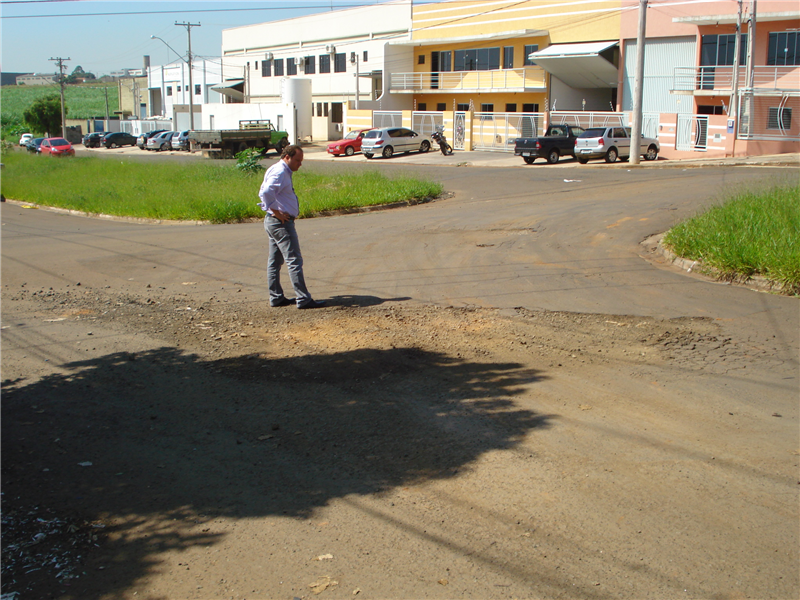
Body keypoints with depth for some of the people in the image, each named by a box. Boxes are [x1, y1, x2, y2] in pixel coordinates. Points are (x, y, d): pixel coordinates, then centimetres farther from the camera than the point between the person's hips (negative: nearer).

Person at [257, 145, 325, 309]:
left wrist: (272, 210, 14)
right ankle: (303, 299, -8)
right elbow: (266, 192, -31)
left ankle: (276, 298, 20)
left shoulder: (283, 172, 17)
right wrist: (277, 212, -24)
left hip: (272, 222, 11)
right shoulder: (280, 172, -16)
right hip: (281, 222, -11)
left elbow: (264, 192, 26)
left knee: (275, 261, 13)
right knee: (294, 261, -9)